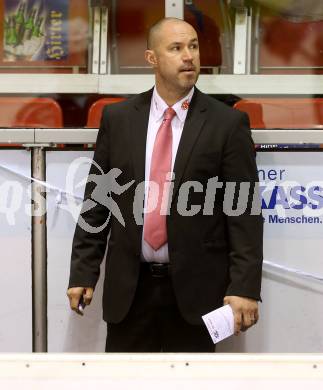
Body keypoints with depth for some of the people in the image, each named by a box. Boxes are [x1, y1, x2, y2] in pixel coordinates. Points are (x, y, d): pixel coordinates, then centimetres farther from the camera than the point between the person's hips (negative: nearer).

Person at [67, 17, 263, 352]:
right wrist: (83, 272, 3)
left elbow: (245, 211, -5)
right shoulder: (117, 118, 6)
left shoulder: (227, 123, -2)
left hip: (195, 286, -2)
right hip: (128, 286, 2)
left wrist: (245, 287, -11)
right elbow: (96, 200, 8)